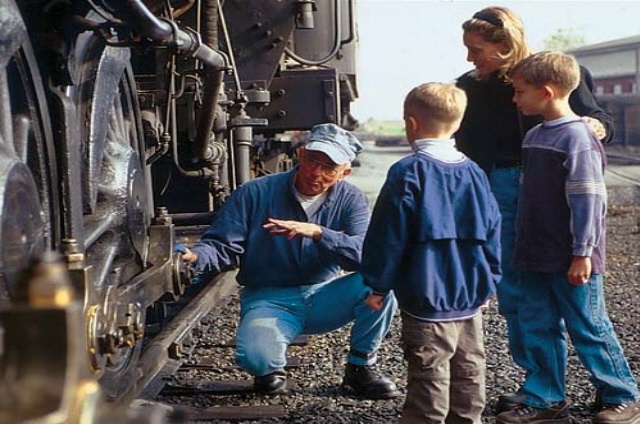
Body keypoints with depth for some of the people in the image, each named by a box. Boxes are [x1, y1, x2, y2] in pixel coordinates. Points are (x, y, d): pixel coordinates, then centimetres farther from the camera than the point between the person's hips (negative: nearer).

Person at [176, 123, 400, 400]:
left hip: (323, 298, 3)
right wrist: (194, 257, -33)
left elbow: (367, 254, -19)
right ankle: (271, 369, 8)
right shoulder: (255, 193, -7)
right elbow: (221, 246, -9)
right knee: (254, 356, -35)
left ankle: (360, 369, -2)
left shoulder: (350, 200, -3)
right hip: (269, 301, -2)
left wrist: (316, 232, -33)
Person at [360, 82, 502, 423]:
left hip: (426, 303, -6)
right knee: (468, 376, 16)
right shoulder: (474, 173, 5)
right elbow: (491, 233, 10)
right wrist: (487, 283, 20)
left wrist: (378, 285, -1)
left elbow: (388, 236, -11)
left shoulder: (408, 172, -12)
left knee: (429, 383, -2)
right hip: (470, 301, 6)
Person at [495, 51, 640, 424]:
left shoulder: (577, 137, -16)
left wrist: (583, 253, -19)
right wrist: (524, 246, 19)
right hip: (538, 258, 8)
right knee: (538, 328, 10)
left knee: (589, 329, 2)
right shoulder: (534, 135, 10)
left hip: (572, 261, -8)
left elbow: (588, 199, -18)